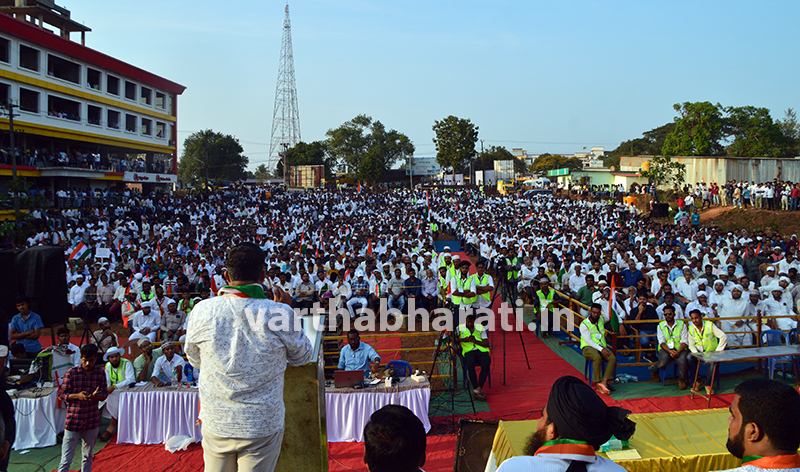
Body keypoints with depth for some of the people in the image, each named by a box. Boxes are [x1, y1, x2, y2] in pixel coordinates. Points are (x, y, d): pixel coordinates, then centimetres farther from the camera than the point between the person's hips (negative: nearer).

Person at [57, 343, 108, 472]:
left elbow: (104, 393, 5)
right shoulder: (71, 373, -9)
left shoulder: (100, 373, 0)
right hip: (73, 421, -3)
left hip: (92, 421, 3)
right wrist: (77, 396, -22)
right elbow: (62, 395, -4)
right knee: (66, 459, 0)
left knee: (88, 456, 15)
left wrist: (96, 395, -16)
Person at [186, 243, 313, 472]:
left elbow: (195, 359, 8)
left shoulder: (202, 311, -11)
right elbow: (302, 356, 1)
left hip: (216, 424, 2)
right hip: (263, 426, -2)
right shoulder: (280, 313, -17)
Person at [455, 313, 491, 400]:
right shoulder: (460, 328, 13)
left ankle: (478, 389, -35)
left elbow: (487, 344, 8)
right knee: (470, 365, -34)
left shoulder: (480, 328, 14)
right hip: (469, 352, -1)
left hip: (482, 351, 1)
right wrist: (462, 339, -11)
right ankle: (478, 390, -29)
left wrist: (475, 341, -8)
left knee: (486, 365, -32)